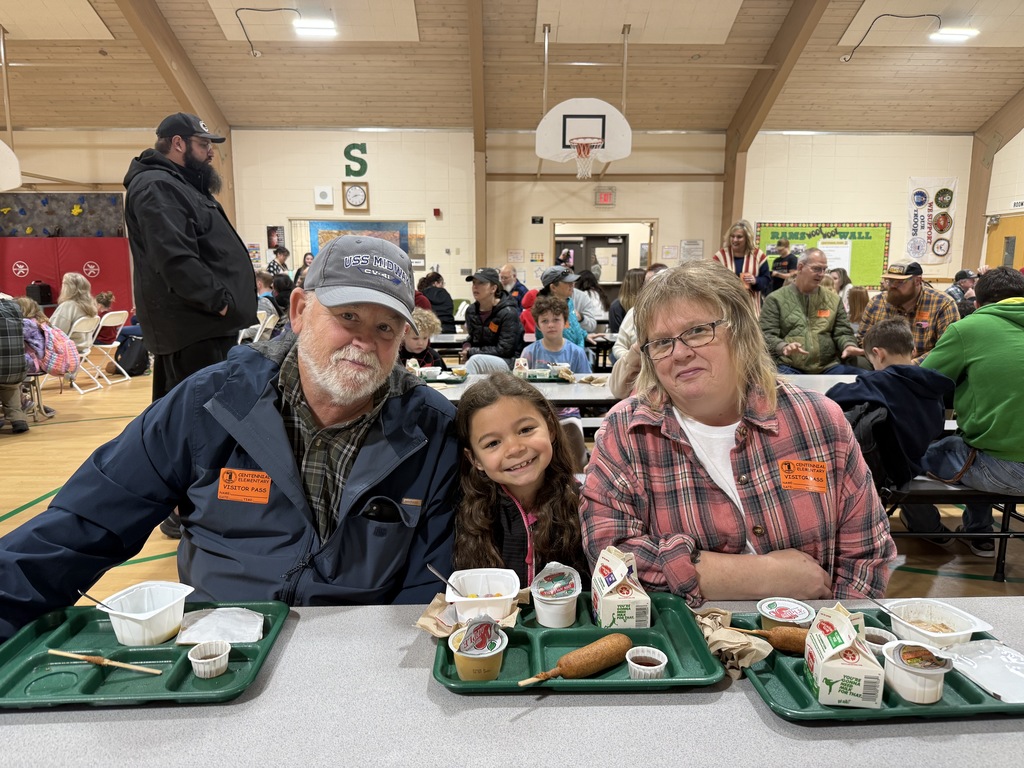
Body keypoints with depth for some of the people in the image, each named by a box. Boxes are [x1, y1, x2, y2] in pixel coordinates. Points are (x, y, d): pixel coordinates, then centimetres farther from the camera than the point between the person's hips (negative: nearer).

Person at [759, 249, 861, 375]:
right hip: (789, 367, -4)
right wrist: (784, 347, -23)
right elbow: (767, 334, -2)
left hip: (828, 367, 5)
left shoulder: (833, 299, 19)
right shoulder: (776, 299, 6)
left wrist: (849, 345, -7)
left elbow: (842, 332, 17)